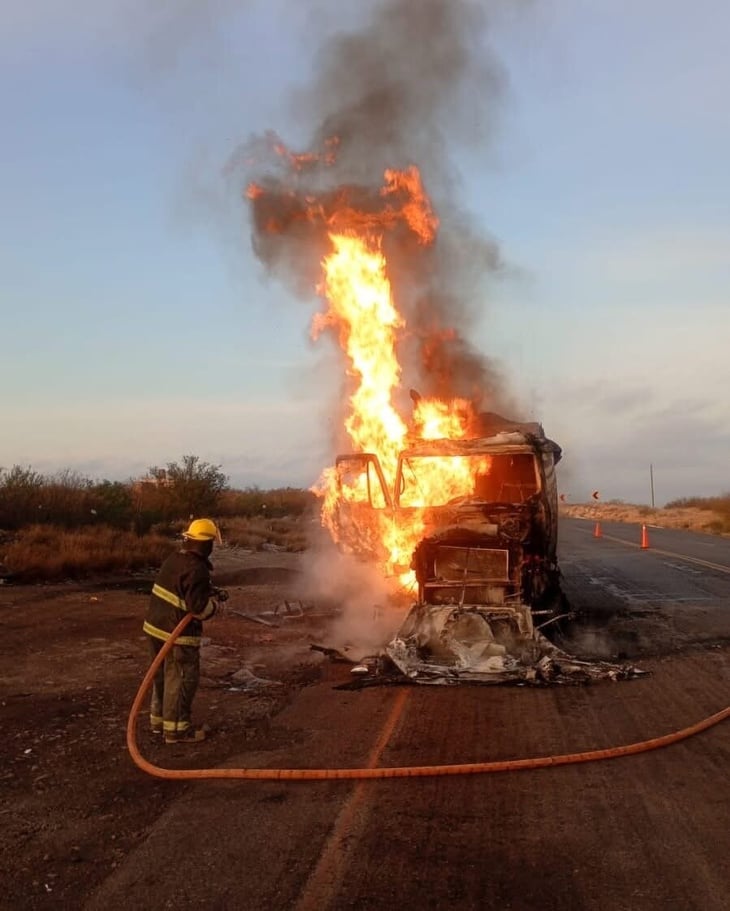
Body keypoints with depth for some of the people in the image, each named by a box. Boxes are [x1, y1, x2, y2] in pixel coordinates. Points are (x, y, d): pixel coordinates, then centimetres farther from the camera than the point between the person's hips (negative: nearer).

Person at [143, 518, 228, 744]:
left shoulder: (175, 558, 6)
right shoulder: (197, 569, -22)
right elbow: (199, 608, -23)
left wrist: (209, 591, 14)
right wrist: (215, 599, -4)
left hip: (155, 626, 9)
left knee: (163, 676, 21)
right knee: (182, 680, 3)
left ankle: (159, 719, 35)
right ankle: (176, 729, 10)